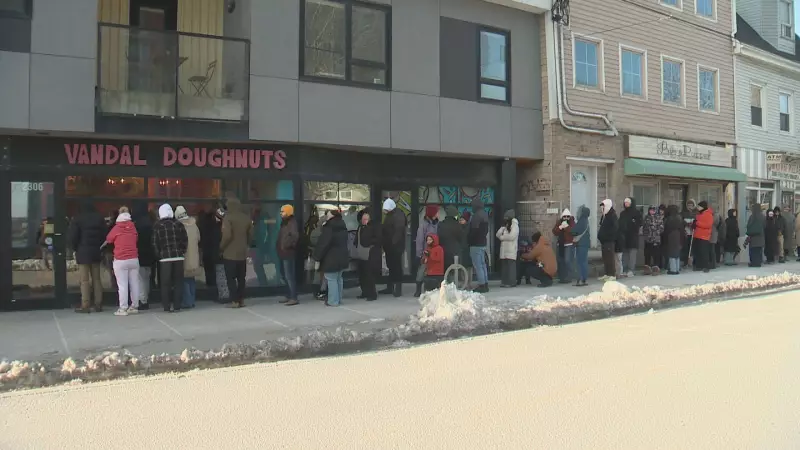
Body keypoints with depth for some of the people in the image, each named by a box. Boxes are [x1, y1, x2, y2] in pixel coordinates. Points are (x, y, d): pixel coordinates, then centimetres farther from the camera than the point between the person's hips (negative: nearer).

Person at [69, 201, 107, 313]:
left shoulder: (77, 219, -4)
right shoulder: (100, 218, 8)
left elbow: (73, 237, -8)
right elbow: (105, 234, 6)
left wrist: (76, 249, 6)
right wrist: (100, 248, 11)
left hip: (83, 252, -4)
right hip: (96, 251, 4)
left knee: (84, 280, -4)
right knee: (96, 279, 8)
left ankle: (85, 305, -6)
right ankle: (98, 304, 7)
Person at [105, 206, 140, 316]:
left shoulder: (116, 228, -3)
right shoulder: (133, 226, 5)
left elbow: (108, 240, 10)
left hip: (120, 261, -3)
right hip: (134, 259, 4)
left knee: (122, 285, -2)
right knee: (134, 283, 7)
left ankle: (123, 309, -2)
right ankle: (134, 306, 12)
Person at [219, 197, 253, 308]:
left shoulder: (228, 217, -11)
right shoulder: (246, 218, 8)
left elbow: (227, 235, -19)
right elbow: (250, 236, 10)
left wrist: (221, 247, -5)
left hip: (230, 253, -6)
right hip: (242, 253, 6)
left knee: (231, 278, 0)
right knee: (241, 278, 12)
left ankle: (235, 301, -4)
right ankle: (241, 300, 13)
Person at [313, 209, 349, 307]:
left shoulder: (329, 228, -16)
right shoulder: (343, 227, 10)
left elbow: (323, 243, -18)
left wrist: (317, 256, -13)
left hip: (331, 258, -8)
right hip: (342, 257, 8)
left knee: (331, 279, -2)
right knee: (339, 278, 17)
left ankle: (333, 301, -1)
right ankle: (338, 299, 23)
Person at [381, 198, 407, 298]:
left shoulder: (399, 215, -13)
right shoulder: (388, 215, 15)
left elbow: (399, 231, -20)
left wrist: (394, 243, -22)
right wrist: (384, 244, 10)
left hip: (396, 246, -9)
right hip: (389, 246, 9)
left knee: (397, 267, -5)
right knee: (391, 267, 14)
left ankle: (398, 289, 0)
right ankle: (390, 287, 21)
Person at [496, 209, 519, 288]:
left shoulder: (515, 225, -2)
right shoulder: (505, 226, 21)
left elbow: (512, 236, -16)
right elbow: (497, 234, 11)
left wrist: (502, 237, -4)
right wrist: (503, 227, -1)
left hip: (511, 250, -7)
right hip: (504, 249, 7)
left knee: (511, 266, -8)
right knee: (504, 266, 5)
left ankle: (511, 282, -6)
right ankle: (504, 281, 8)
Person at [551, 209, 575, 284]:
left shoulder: (572, 222, -3)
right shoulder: (558, 222, 7)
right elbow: (554, 232, -5)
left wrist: (567, 226, -23)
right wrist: (560, 227, -18)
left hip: (569, 245, -5)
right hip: (560, 245, 5)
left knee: (568, 261, -15)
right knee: (560, 261, 5)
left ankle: (568, 278, -10)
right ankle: (561, 278, 14)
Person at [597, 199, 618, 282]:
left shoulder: (612, 215, -11)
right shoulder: (604, 215, 16)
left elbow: (614, 228, -18)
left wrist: (609, 236, -19)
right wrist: (600, 235, 11)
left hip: (609, 240, -9)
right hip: (604, 240, 9)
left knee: (610, 257, -7)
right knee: (605, 258, 12)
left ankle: (613, 275, -4)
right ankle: (607, 274, 18)